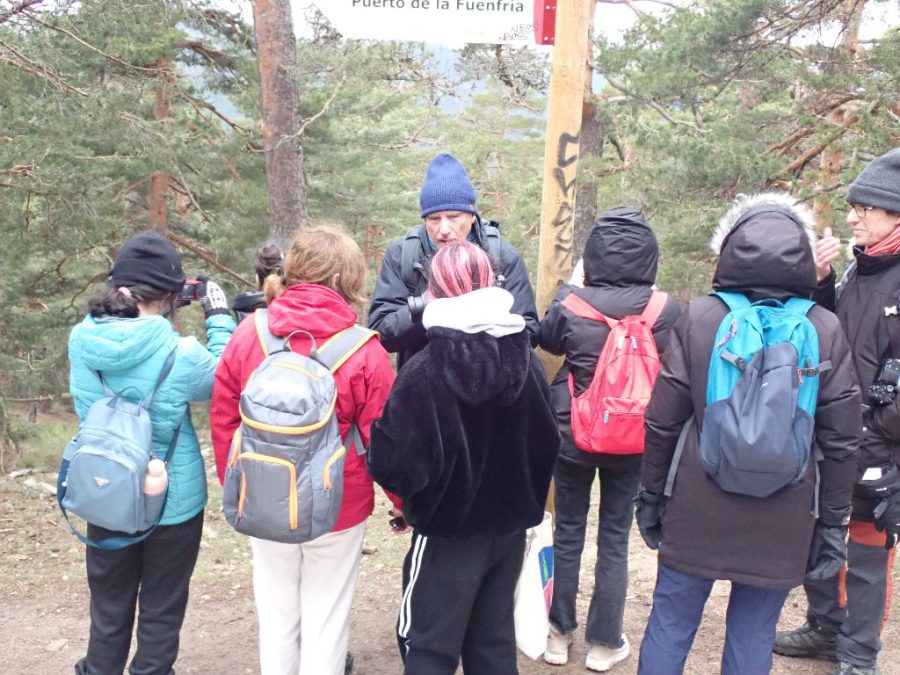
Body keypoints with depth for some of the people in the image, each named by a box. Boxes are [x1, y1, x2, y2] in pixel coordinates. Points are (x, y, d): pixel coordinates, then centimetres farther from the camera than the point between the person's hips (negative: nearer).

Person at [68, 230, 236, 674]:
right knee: (161, 612, 16)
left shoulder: (81, 340, -11)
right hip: (172, 501, -4)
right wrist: (220, 320, 3)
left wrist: (121, 302, 5)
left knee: (108, 610, 22)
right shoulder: (179, 353, -23)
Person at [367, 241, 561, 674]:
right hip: (510, 527, 6)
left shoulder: (424, 373, -21)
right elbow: (547, 443, 4)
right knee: (494, 638, 20)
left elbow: (397, 466, -21)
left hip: (448, 533, -5)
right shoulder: (526, 359, -4)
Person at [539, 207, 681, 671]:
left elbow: (547, 340, 7)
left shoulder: (571, 301, -14)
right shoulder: (665, 309, -13)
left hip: (571, 434, 0)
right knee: (615, 538, 14)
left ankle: (559, 635, 27)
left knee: (568, 532, 15)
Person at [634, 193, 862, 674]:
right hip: (782, 525, 1)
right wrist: (834, 523, 9)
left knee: (669, 628, 13)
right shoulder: (826, 331, -4)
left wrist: (650, 494, 7)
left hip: (697, 512, -1)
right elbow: (841, 441, -1)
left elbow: (661, 422, -5)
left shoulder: (698, 318, -8)